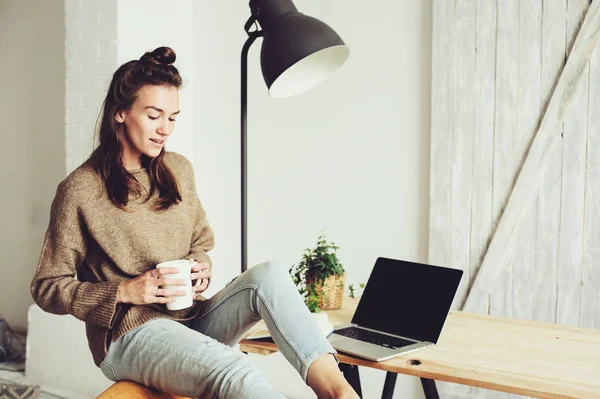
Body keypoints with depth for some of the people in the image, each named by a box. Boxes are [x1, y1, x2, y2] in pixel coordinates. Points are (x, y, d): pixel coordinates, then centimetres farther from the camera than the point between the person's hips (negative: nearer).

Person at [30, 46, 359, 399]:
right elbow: (47, 288, -1)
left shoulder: (179, 171, 9)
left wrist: (201, 267, -2)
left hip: (192, 318, 5)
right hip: (129, 334, -5)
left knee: (269, 274, -27)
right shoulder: (80, 190, -6)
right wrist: (124, 292, -15)